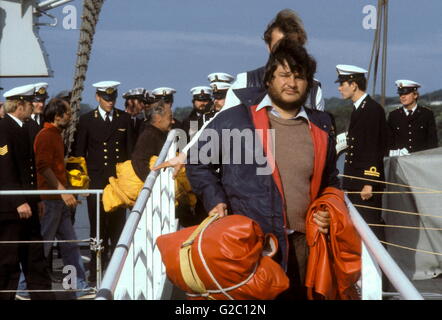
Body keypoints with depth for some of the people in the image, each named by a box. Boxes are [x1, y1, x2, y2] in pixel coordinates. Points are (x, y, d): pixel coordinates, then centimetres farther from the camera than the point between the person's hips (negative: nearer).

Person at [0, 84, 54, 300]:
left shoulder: (20, 128, 16)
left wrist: (35, 199, 19)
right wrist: (19, 202, -23)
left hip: (26, 204, 10)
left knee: (34, 256, 11)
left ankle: (42, 294, 15)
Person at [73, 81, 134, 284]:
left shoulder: (124, 119, 9)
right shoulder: (87, 120, 4)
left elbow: (131, 150, 11)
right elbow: (80, 153, 5)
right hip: (96, 181, -1)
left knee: (118, 227, 1)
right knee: (98, 227, 0)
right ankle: (96, 271, 3)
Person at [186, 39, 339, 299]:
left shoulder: (320, 128, 13)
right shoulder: (235, 120, 1)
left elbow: (330, 181, 27)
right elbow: (198, 163, 11)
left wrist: (327, 214, 10)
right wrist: (214, 201, -2)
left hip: (303, 246, 4)